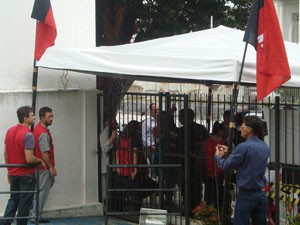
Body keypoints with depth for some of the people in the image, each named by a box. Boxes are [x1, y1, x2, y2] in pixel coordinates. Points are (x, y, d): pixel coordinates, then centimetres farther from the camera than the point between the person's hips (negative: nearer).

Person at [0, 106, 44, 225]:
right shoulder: (28, 135, -22)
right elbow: (29, 159, -25)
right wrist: (40, 161, -6)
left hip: (13, 173, 7)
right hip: (26, 174, -7)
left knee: (13, 199, 19)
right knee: (25, 202, 6)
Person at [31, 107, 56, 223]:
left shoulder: (38, 129, 11)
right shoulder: (44, 133, -20)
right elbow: (45, 153, -23)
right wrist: (51, 167, -16)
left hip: (39, 166, 10)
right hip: (44, 167, -10)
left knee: (40, 192, 20)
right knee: (42, 192, -2)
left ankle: (36, 215, 23)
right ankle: (36, 217, 3)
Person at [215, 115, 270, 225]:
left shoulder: (244, 147, -17)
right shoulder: (265, 147, 7)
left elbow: (226, 165, -12)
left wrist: (218, 156, 9)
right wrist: (229, 152, 18)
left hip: (246, 195, -7)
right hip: (261, 194, 7)